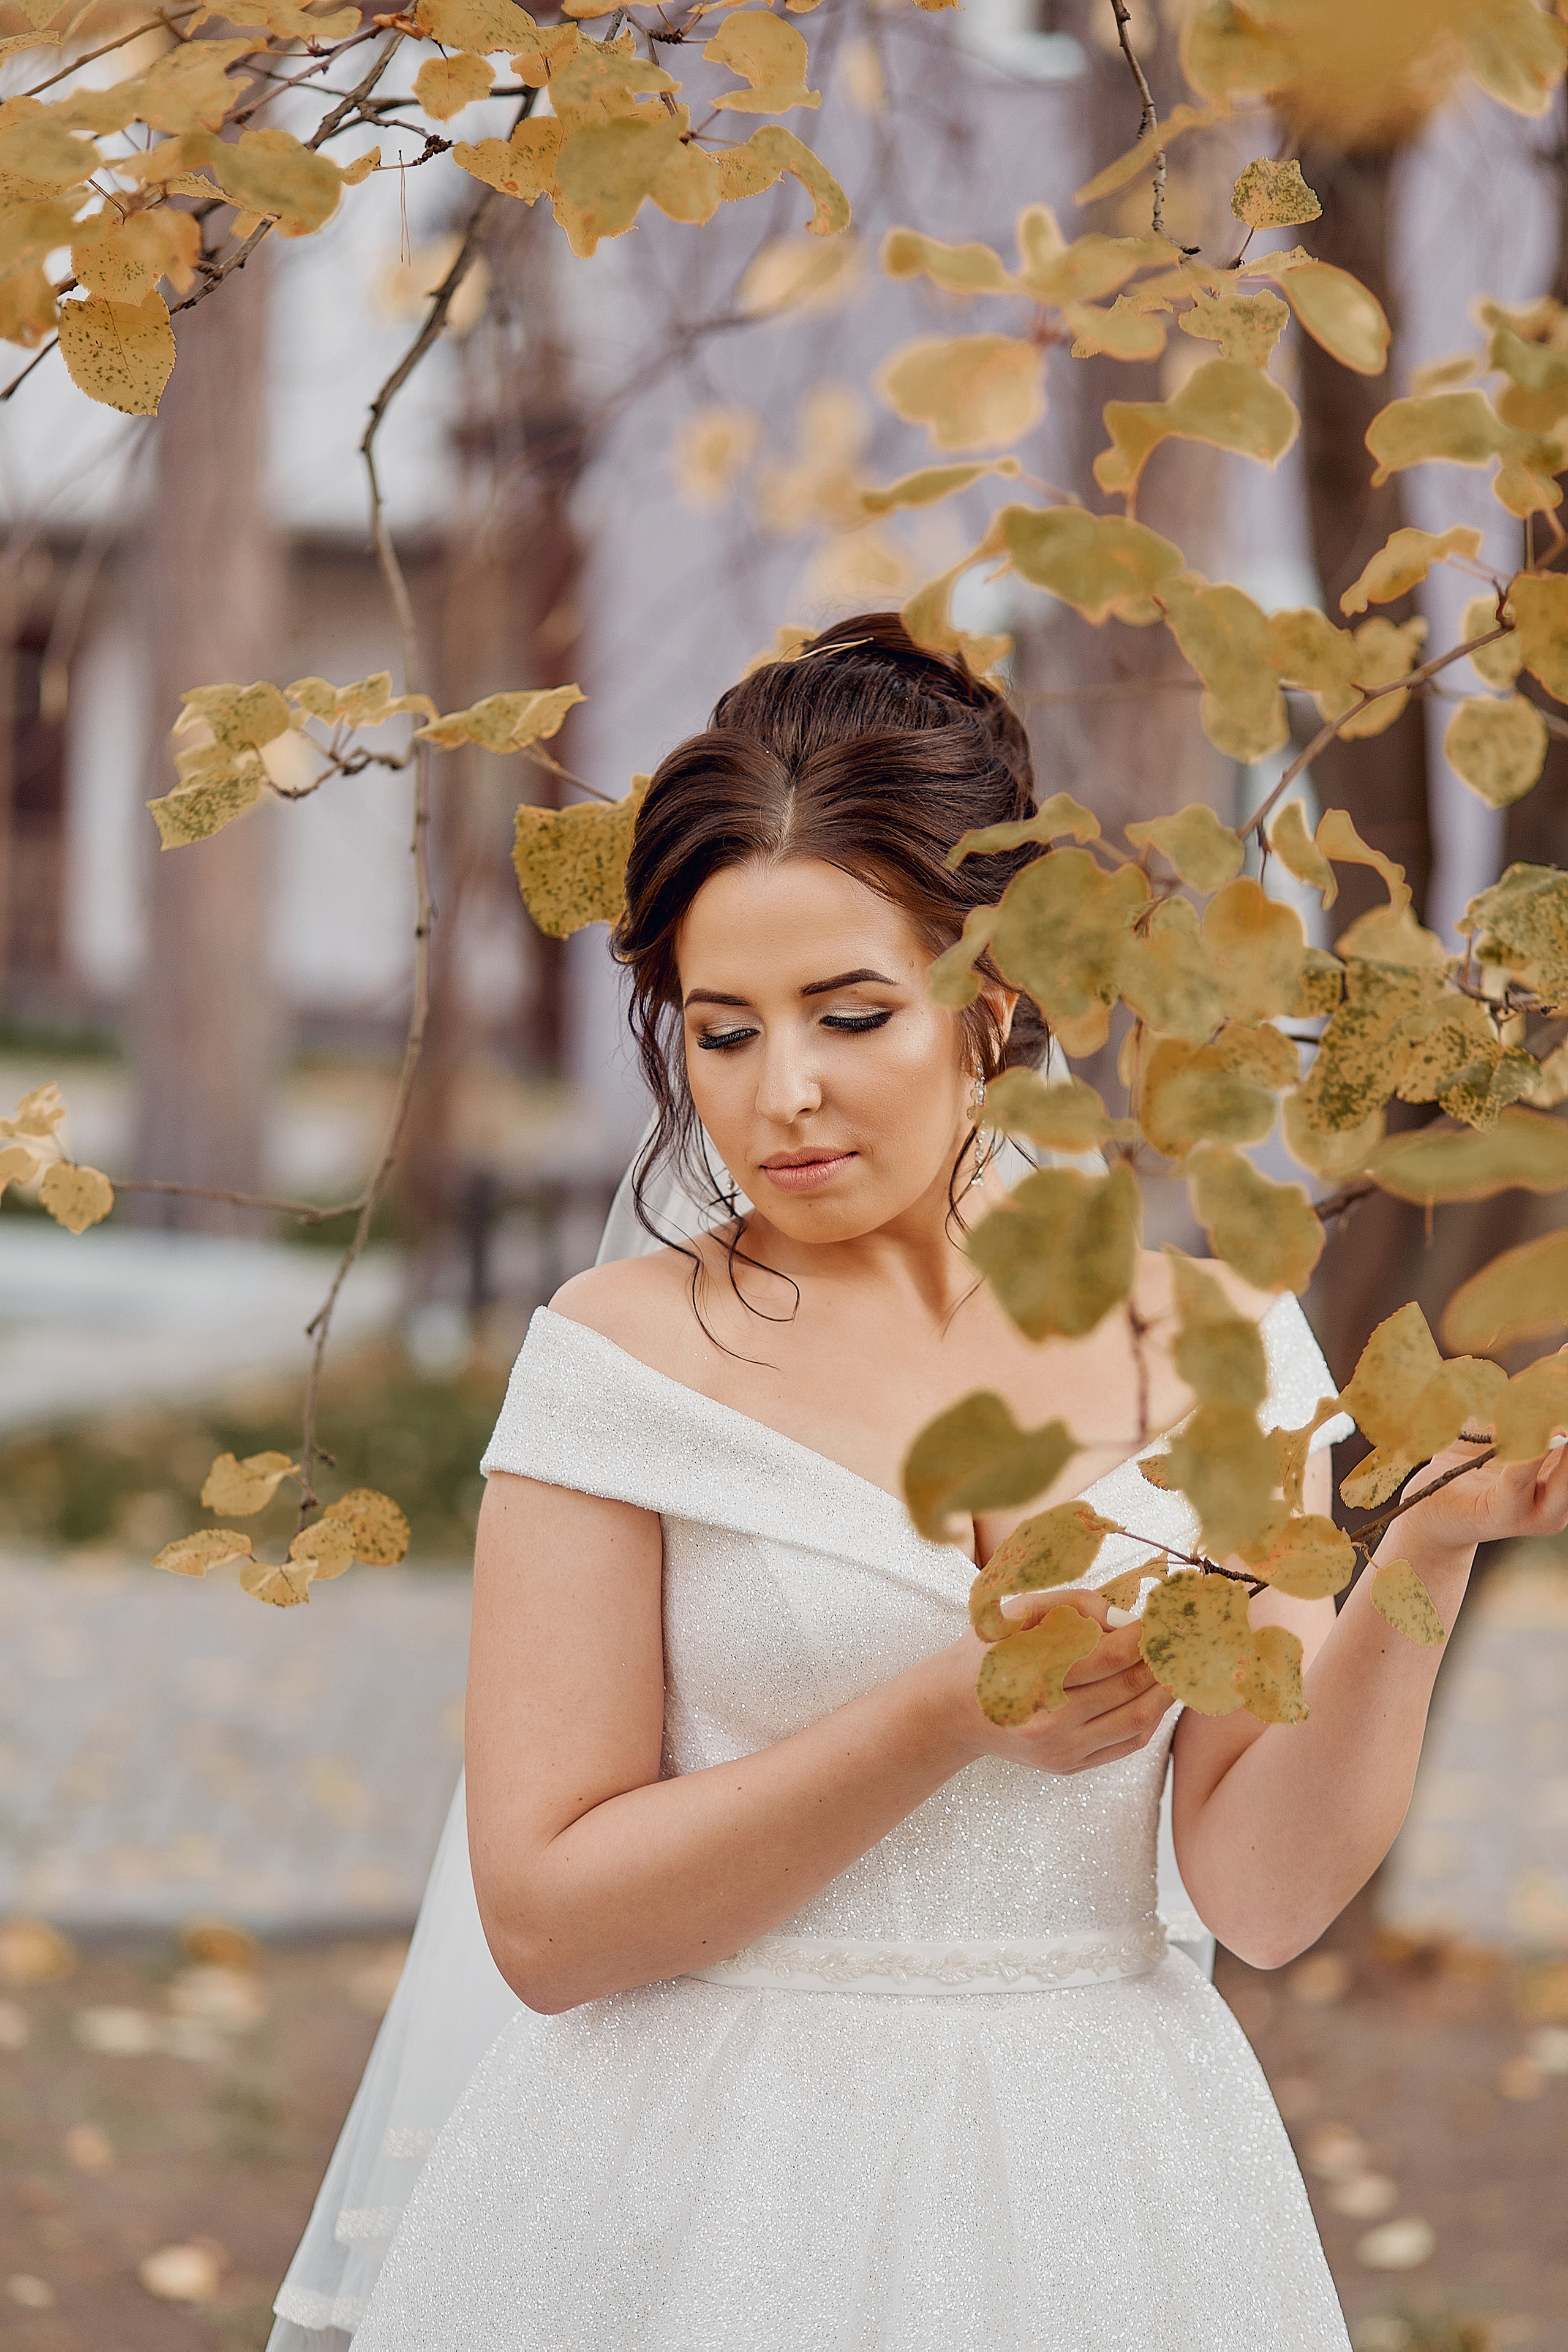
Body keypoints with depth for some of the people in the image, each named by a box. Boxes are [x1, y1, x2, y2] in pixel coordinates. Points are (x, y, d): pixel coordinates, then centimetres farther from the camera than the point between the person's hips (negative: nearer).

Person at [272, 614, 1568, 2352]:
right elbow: (544, 1919, -10)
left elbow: (1264, 1892, -4)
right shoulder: (625, 1356, -7)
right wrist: (944, 1719, -19)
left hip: (1096, 2203, 2)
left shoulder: (1214, 1343, 0)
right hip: (700, 2206, -2)